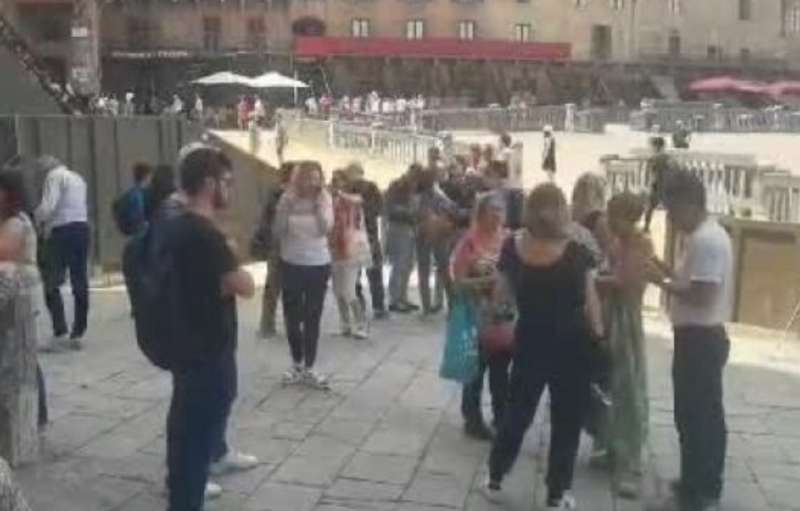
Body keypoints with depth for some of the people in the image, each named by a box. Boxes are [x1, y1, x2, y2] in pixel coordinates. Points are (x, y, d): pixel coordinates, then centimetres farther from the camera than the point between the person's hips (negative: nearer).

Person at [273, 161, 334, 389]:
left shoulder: (325, 199, -4)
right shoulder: (288, 198, -5)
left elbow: (326, 228, -17)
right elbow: (278, 231, -10)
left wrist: (319, 202, -20)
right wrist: (285, 206, -19)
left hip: (319, 265, 0)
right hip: (291, 264, 1)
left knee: (312, 319, 6)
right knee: (292, 317, 9)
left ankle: (308, 368, 15)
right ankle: (297, 364, 27)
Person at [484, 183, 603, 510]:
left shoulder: (512, 248, -10)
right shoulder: (576, 252, -17)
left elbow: (504, 294, -1)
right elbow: (590, 303, -10)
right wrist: (598, 335, 4)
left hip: (529, 342, 3)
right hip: (570, 346, -3)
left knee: (516, 411, 19)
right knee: (566, 421, 11)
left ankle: (494, 480, 29)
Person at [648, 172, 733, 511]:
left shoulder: (704, 240, -21)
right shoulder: (708, 234, 12)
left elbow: (702, 296, -26)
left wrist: (663, 282, -16)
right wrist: (670, 272, 6)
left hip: (699, 339, -11)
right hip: (705, 337, 11)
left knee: (693, 416, -1)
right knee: (707, 414, 17)